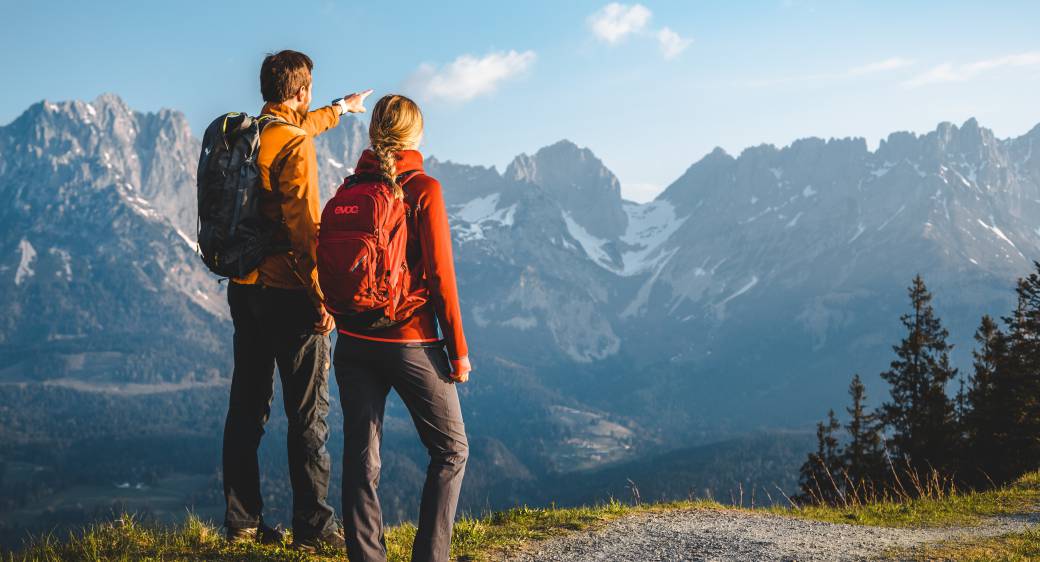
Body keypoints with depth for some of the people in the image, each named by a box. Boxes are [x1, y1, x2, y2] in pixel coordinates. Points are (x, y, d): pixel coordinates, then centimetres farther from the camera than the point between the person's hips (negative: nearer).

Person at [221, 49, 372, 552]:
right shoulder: (295, 145, -15)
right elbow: (303, 225, -20)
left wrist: (340, 109, 48)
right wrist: (322, 295, -15)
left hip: (243, 287, 8)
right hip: (287, 291, -8)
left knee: (247, 406, 13)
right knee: (309, 413, 0)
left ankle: (242, 521, 19)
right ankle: (313, 527, 4)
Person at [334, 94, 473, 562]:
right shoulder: (423, 189, -10)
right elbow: (440, 275, -12)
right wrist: (458, 349, -6)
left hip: (353, 342, 5)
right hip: (411, 342, -4)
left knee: (360, 454, 10)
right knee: (451, 449, 10)